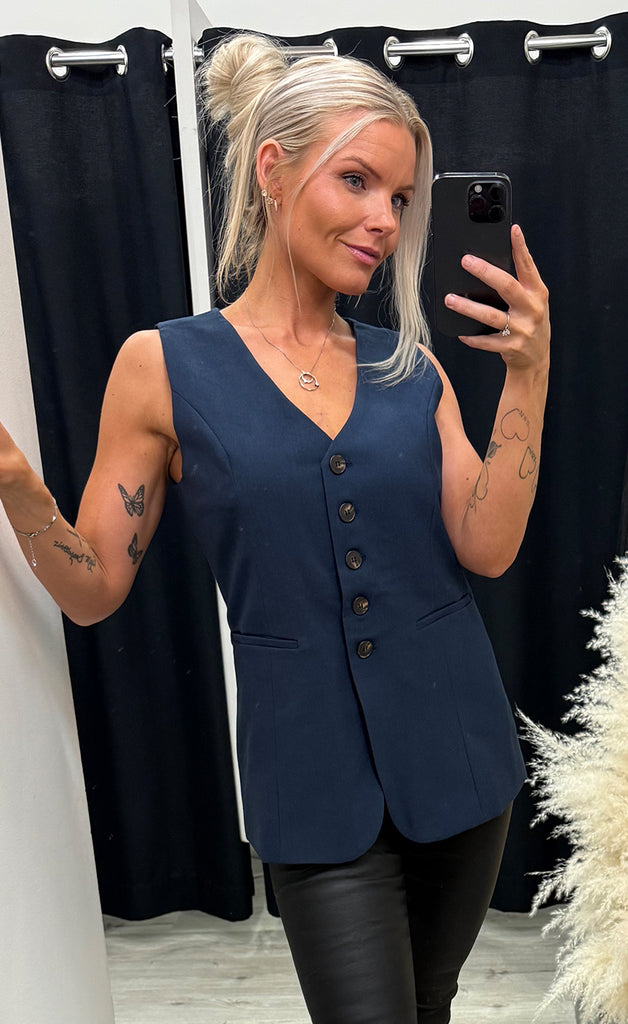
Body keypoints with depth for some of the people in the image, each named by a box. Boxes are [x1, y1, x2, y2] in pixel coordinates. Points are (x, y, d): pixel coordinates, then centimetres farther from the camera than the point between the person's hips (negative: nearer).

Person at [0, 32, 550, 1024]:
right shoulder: (165, 366, -7)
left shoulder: (409, 365, 2)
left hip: (457, 748, 5)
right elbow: (94, 590, -5)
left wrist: (528, 375, -13)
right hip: (320, 781, -4)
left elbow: (487, 549, -6)